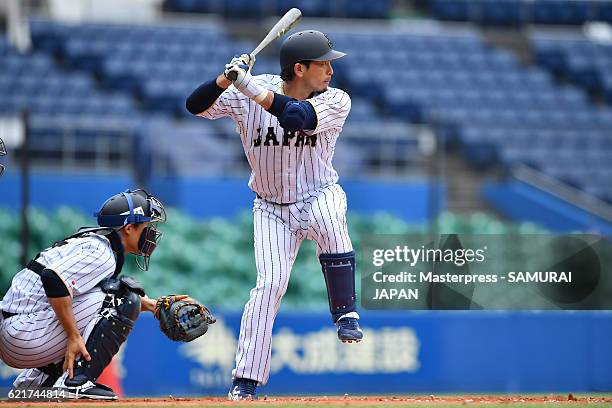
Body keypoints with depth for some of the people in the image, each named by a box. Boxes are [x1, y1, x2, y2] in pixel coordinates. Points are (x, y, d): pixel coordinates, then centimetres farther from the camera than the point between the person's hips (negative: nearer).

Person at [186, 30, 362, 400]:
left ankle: (346, 315, -23)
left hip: (319, 196, -1)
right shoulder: (245, 95, -12)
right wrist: (226, 80, -32)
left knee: (330, 219, -36)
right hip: (272, 210, 1)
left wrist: (249, 85, -35)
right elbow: (195, 106, -15)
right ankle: (246, 381, -8)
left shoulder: (336, 101, -15)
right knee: (270, 283, -14)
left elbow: (298, 117, -34)